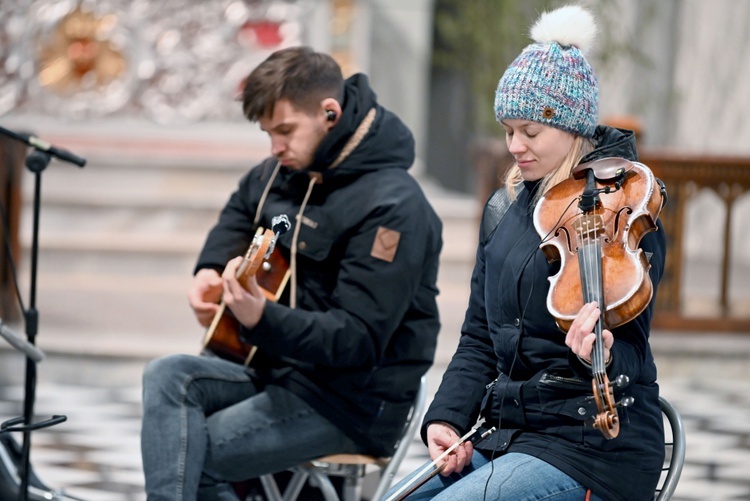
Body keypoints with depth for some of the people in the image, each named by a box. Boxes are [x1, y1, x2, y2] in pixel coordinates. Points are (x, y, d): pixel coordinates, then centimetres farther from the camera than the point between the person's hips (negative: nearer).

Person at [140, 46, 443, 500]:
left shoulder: (391, 207, -20)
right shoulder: (289, 171, 7)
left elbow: (357, 341, -25)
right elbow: (242, 208, 32)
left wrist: (263, 320, -38)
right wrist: (211, 270, 12)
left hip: (354, 401, -9)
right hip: (283, 369, 9)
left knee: (188, 457, -18)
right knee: (169, 377, -16)